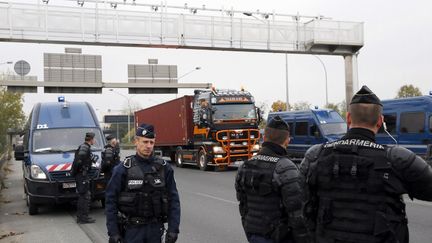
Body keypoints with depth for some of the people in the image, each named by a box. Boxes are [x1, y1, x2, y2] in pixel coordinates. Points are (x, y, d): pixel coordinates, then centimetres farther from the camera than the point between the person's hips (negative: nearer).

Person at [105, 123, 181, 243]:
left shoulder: (164, 168, 0)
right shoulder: (123, 169, -6)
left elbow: (173, 199, 1)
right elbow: (111, 200, -5)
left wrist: (173, 229, -5)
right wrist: (113, 232, -9)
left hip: (155, 228, 2)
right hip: (132, 228, -2)